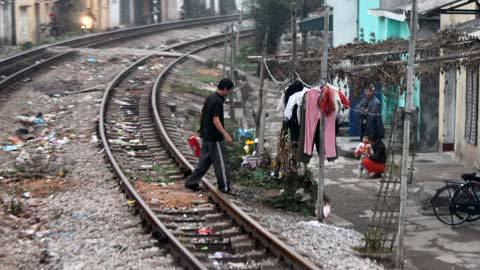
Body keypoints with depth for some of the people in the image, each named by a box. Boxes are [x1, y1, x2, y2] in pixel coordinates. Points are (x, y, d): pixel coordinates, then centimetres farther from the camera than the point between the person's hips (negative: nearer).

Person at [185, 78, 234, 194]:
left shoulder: (209, 98, 10)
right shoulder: (218, 101, -18)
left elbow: (202, 115, 17)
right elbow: (216, 120, -23)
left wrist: (202, 129, 28)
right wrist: (226, 135, -25)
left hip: (206, 135, 9)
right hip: (215, 137, -9)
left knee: (204, 160, 14)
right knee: (221, 162, 1)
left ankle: (192, 182, 15)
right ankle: (225, 187, 8)